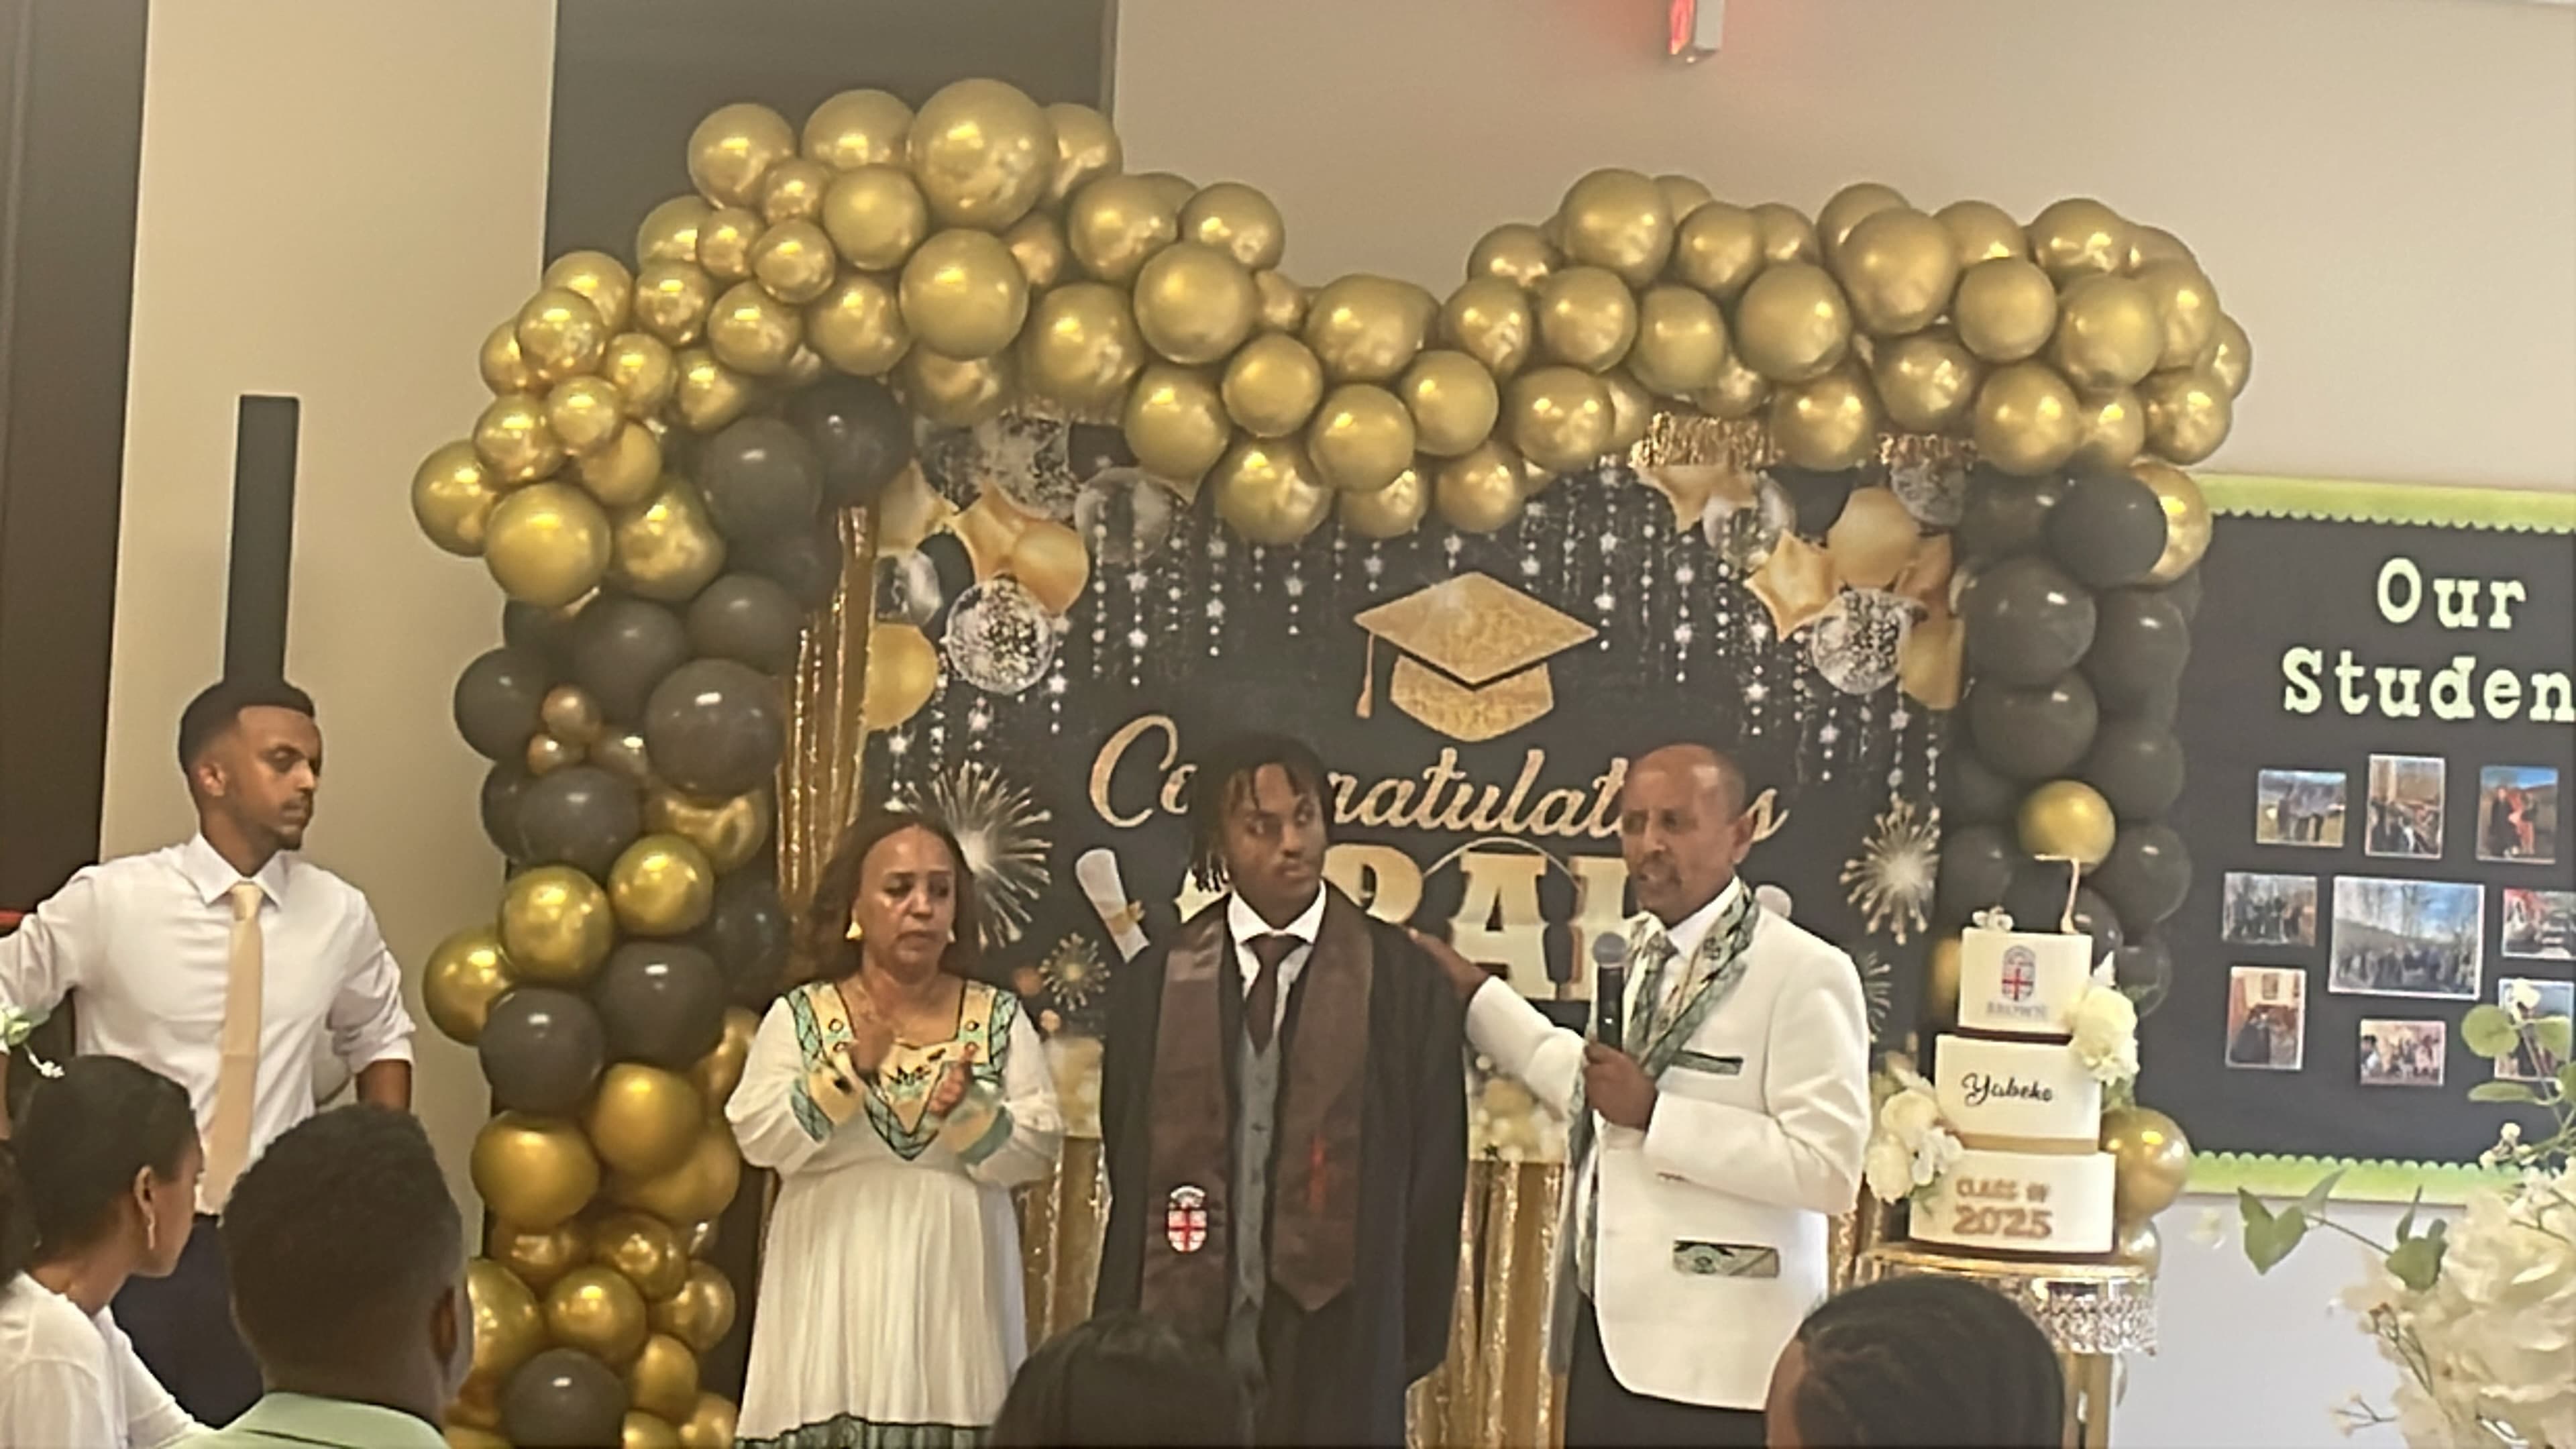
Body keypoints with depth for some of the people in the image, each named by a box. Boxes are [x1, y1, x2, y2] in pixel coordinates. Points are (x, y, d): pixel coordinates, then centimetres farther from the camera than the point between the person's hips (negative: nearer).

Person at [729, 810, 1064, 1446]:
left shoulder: (999, 1018, 6)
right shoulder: (799, 1016, 4)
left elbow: (1039, 1150, 0)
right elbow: (759, 1139, -7)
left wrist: (968, 1111, -18)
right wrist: (849, 1070, -18)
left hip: (955, 1282, 1)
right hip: (836, 1284, -1)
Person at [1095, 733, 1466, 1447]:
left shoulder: (1402, 981, -1)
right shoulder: (1152, 984, 5)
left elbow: (1433, 1173, 1)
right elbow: (1129, 1171, 7)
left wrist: (1412, 1343, -1)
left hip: (1337, 1352, -1)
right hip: (1182, 1339, 2)